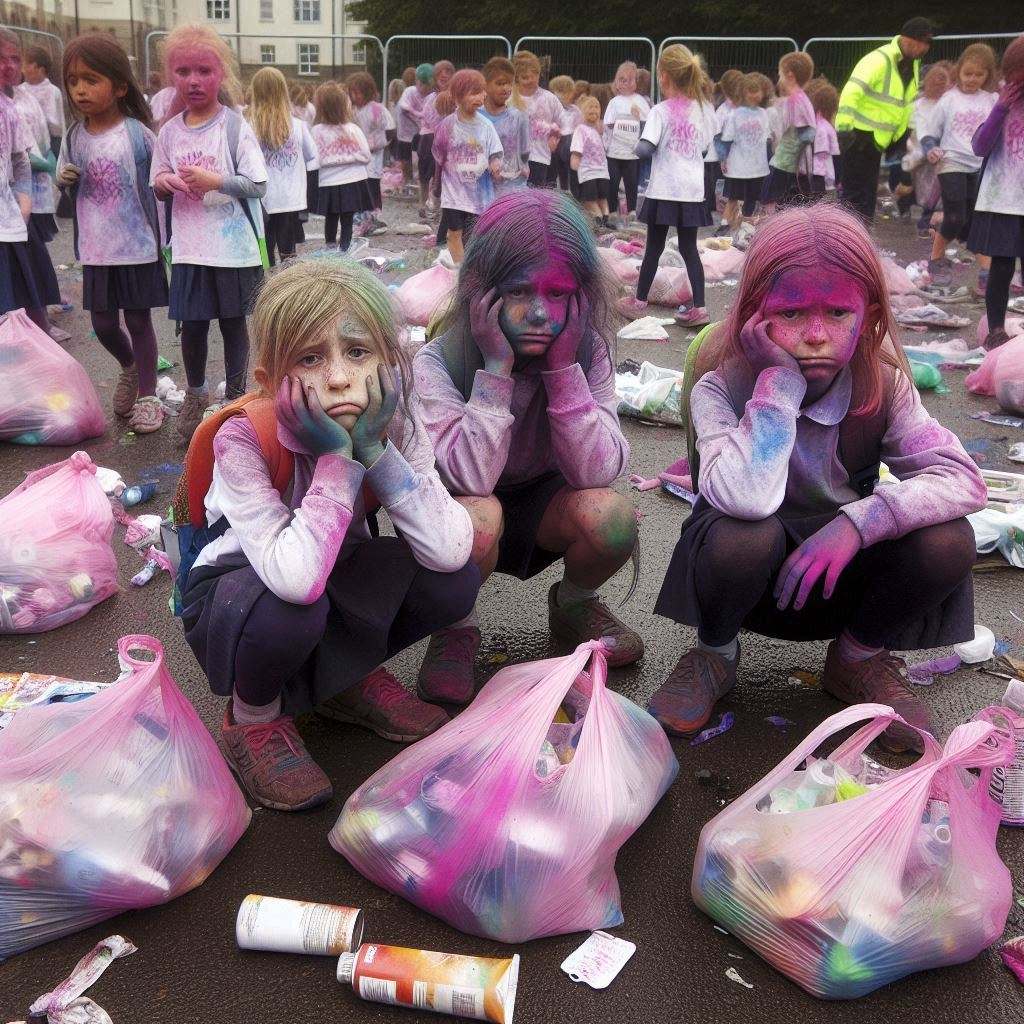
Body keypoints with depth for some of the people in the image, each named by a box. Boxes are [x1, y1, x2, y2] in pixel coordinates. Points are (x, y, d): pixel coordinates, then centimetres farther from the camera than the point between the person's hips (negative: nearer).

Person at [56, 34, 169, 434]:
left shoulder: (137, 133, -10)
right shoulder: (74, 138, 1)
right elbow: (65, 178, 15)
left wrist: (165, 238, -5)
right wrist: (64, 179, -9)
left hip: (138, 246, -4)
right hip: (95, 249, 4)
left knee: (139, 321, 5)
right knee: (103, 325, 10)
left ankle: (147, 395, 17)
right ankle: (129, 366, 39)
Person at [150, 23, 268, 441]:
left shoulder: (235, 127, -6)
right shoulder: (170, 132, 5)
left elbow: (258, 186, -11)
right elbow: (157, 186, 12)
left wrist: (215, 180, -23)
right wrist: (166, 182, -10)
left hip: (233, 247, -3)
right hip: (189, 248, 3)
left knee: (233, 322, 9)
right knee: (192, 325, 9)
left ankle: (234, 397, 25)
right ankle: (195, 394, 32)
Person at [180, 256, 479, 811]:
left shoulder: (393, 424, -17)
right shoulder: (243, 437, -29)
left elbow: (450, 550, -28)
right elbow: (296, 578, -42)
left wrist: (374, 450, -33)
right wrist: (337, 457, -37)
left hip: (338, 582, 4)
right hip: (235, 592, -4)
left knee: (454, 579, -20)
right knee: (287, 608, -38)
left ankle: (350, 678, 8)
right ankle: (253, 714, -3)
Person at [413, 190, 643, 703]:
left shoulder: (588, 352, -15)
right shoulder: (436, 364, -23)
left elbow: (596, 473, -24)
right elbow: (471, 479, -34)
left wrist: (562, 368, -32)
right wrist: (497, 368, -37)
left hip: (541, 507, 3)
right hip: (458, 512, -3)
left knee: (610, 516, -29)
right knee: (477, 517, -38)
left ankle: (573, 604, 7)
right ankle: (455, 627, -4)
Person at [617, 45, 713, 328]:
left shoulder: (660, 111, -11)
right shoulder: (702, 110, 5)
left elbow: (645, 148, -19)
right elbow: (706, 146, 13)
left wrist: (636, 147, 1)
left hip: (664, 190, -4)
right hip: (692, 190, 4)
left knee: (654, 247, 7)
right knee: (689, 248, 8)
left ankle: (639, 302, 19)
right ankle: (698, 307, 2)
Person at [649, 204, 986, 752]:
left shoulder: (881, 386, -9)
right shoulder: (723, 390, -19)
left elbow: (963, 478, -20)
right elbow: (746, 499, -38)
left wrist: (857, 521, -33)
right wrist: (779, 380, -32)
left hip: (838, 575, 3)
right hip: (750, 573, -2)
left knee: (947, 541, -24)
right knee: (744, 533, -37)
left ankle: (859, 660, 6)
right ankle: (714, 655, -2)